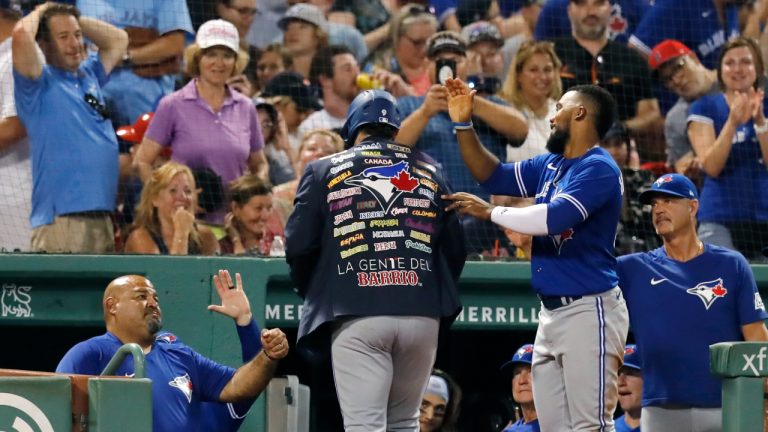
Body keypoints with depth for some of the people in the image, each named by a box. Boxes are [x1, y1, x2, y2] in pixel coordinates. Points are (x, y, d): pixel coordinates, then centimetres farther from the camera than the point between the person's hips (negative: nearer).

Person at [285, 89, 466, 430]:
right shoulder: (429, 171, 15)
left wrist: (315, 297, 22)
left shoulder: (324, 171, 9)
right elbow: (455, 247, 14)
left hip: (356, 315, -3)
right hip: (422, 315, 3)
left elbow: (298, 247, 5)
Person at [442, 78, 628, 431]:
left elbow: (554, 218, -24)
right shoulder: (550, 165, 15)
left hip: (588, 310, -9)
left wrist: (491, 212, -13)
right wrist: (463, 124, 13)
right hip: (551, 311, 9)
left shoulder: (599, 169, -12)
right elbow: (493, 176, 23)